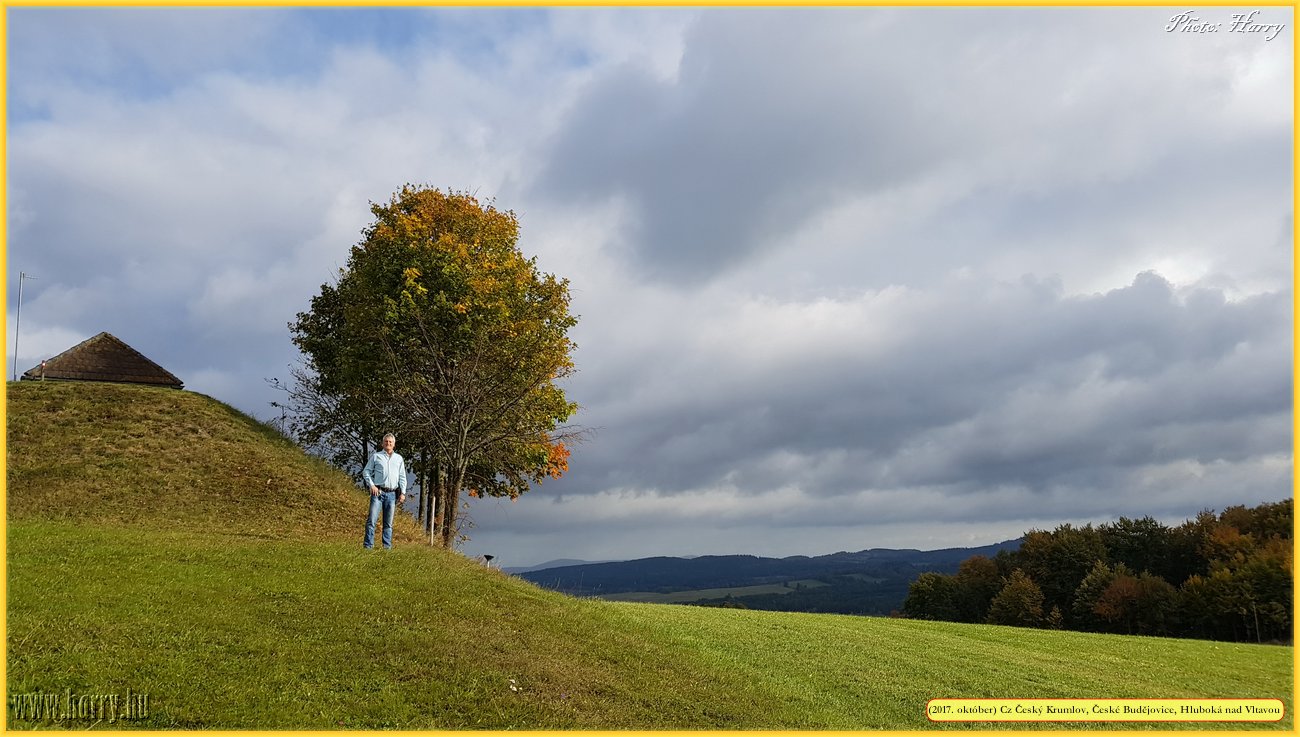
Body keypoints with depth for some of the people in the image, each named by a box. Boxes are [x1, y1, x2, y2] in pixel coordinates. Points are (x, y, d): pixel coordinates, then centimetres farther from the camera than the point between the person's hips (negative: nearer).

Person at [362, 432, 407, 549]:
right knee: (372, 519, -9)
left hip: (392, 494, 3)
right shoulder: (376, 456, 8)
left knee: (389, 522, 5)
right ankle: (368, 546, -8)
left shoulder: (399, 458, 16)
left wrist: (403, 492, 5)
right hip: (378, 491, -3)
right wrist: (372, 485, -7)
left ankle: (387, 546, 9)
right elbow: (366, 471, 7)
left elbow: (402, 477, 15)